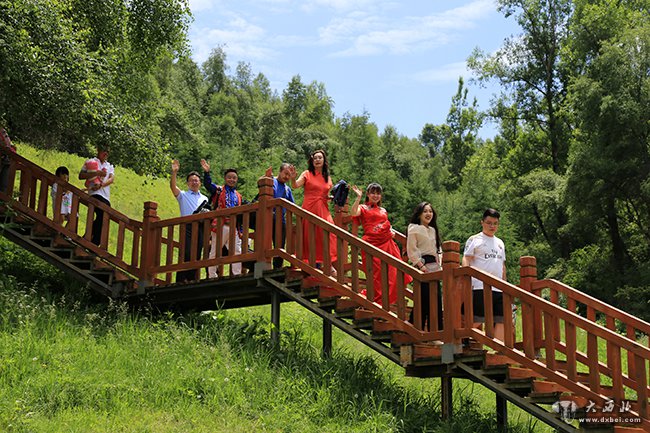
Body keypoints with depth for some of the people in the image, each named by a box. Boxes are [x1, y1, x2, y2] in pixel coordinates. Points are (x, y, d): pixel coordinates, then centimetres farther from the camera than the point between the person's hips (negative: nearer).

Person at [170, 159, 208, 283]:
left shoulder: (204, 198, 24)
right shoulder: (183, 195, 14)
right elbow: (173, 186, -4)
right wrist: (174, 172, -18)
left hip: (200, 228, 4)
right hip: (187, 226, -3)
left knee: (197, 255, 0)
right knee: (186, 254, -14)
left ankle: (192, 279, 3)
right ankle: (181, 280, -14)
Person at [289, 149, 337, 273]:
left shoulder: (327, 178, 16)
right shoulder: (307, 174, 3)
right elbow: (296, 186, -12)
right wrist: (293, 178, -32)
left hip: (323, 211, 3)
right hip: (309, 209, -3)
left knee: (328, 235, -7)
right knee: (309, 237, -3)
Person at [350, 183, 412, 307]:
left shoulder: (383, 211, 24)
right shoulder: (363, 208, 6)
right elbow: (353, 213, -16)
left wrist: (391, 231, 12)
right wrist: (358, 197, -20)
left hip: (387, 244, 6)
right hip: (372, 244, -6)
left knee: (392, 273, -1)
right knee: (376, 274, -7)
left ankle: (391, 300, 9)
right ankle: (377, 302, 2)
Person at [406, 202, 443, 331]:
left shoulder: (433, 230, 19)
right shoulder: (414, 229, -4)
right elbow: (411, 251, -9)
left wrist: (439, 264, 10)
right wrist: (421, 265, -16)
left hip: (434, 268, 7)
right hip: (422, 268, -7)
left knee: (437, 300, 3)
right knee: (423, 300, -9)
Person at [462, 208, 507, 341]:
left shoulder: (500, 243, 23)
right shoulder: (474, 240, 5)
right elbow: (466, 260, -5)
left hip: (498, 288, 6)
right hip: (480, 286, -6)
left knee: (501, 320, 1)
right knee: (476, 320, -10)